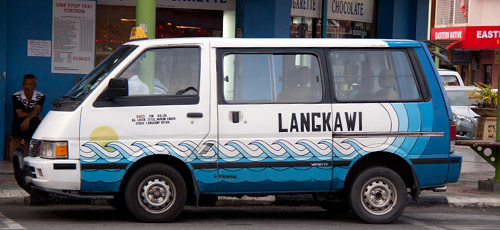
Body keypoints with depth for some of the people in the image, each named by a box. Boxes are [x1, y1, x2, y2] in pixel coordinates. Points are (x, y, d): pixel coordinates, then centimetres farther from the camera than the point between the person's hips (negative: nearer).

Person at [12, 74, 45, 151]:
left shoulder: (40, 97, -1)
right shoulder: (16, 96, -5)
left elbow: (36, 110, -20)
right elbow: (20, 114, -14)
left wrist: (28, 119, -42)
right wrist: (37, 116, -20)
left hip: (34, 127, 2)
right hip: (18, 126, -2)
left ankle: (23, 143, -42)